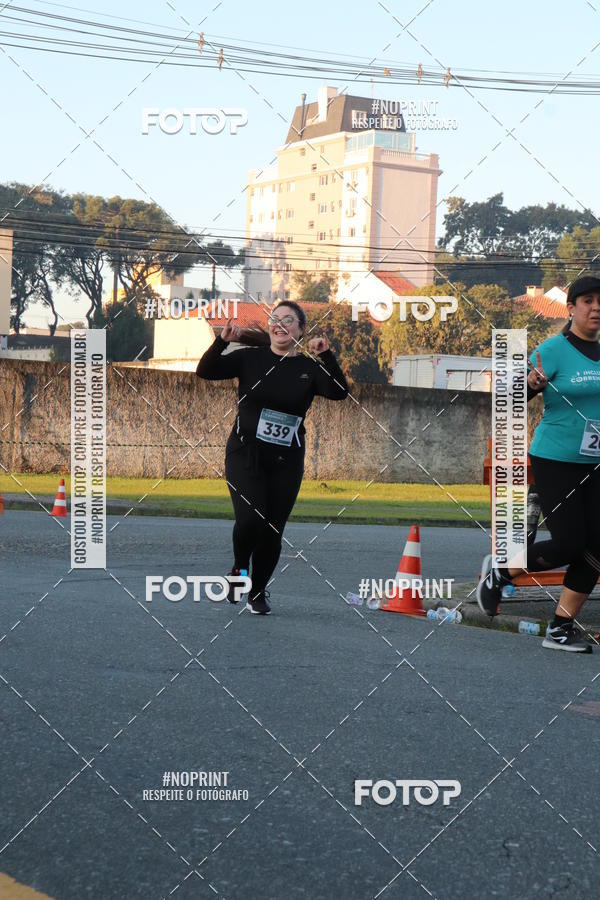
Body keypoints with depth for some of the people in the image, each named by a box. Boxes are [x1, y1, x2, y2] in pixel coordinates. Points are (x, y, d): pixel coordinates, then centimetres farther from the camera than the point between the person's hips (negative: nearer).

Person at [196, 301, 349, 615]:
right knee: (250, 518, -20)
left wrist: (326, 356, -21)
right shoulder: (251, 358, 1)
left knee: (272, 530, 2)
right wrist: (223, 340, -20)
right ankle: (239, 570, 11)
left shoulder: (309, 369, 4)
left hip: (286, 462, 2)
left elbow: (339, 392, -12)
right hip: (245, 453, -2)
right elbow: (206, 371, -6)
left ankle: (258, 592, 24)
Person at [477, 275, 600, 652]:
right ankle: (499, 570, 16)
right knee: (569, 545, -9)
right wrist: (532, 384, -35)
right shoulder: (554, 350, -10)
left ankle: (561, 629, 9)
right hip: (555, 461, -6)